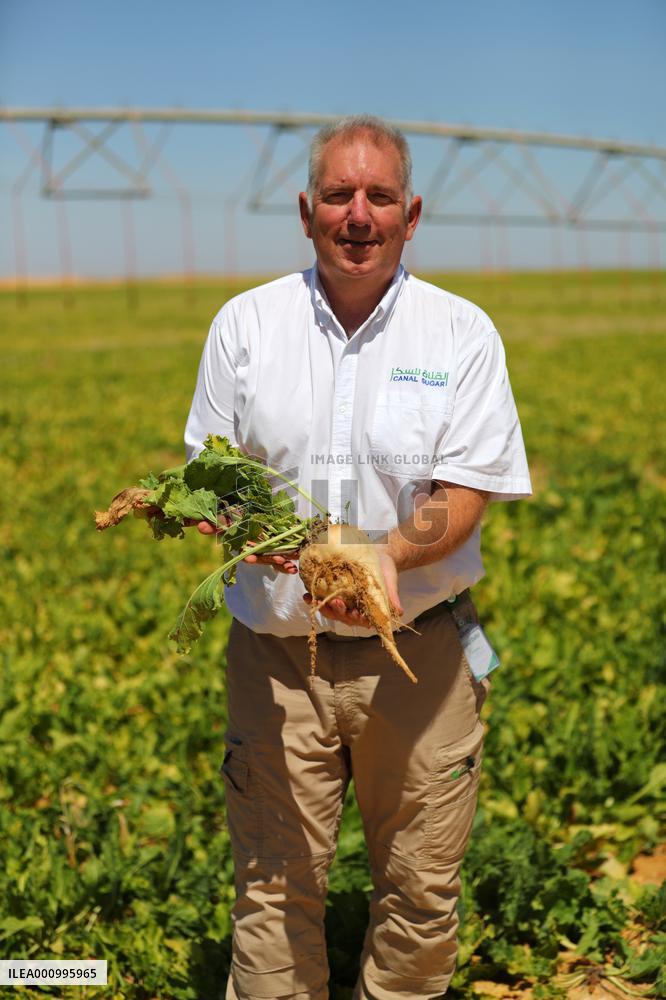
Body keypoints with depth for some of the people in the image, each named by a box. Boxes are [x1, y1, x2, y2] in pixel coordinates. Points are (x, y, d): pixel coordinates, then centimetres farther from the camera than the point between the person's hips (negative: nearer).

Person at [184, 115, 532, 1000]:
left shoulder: (462, 332, -2)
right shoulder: (245, 324, 2)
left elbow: (464, 493, -8)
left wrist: (390, 554, -28)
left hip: (419, 652, 0)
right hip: (276, 647, 1)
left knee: (422, 883, 11)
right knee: (274, 881, 6)